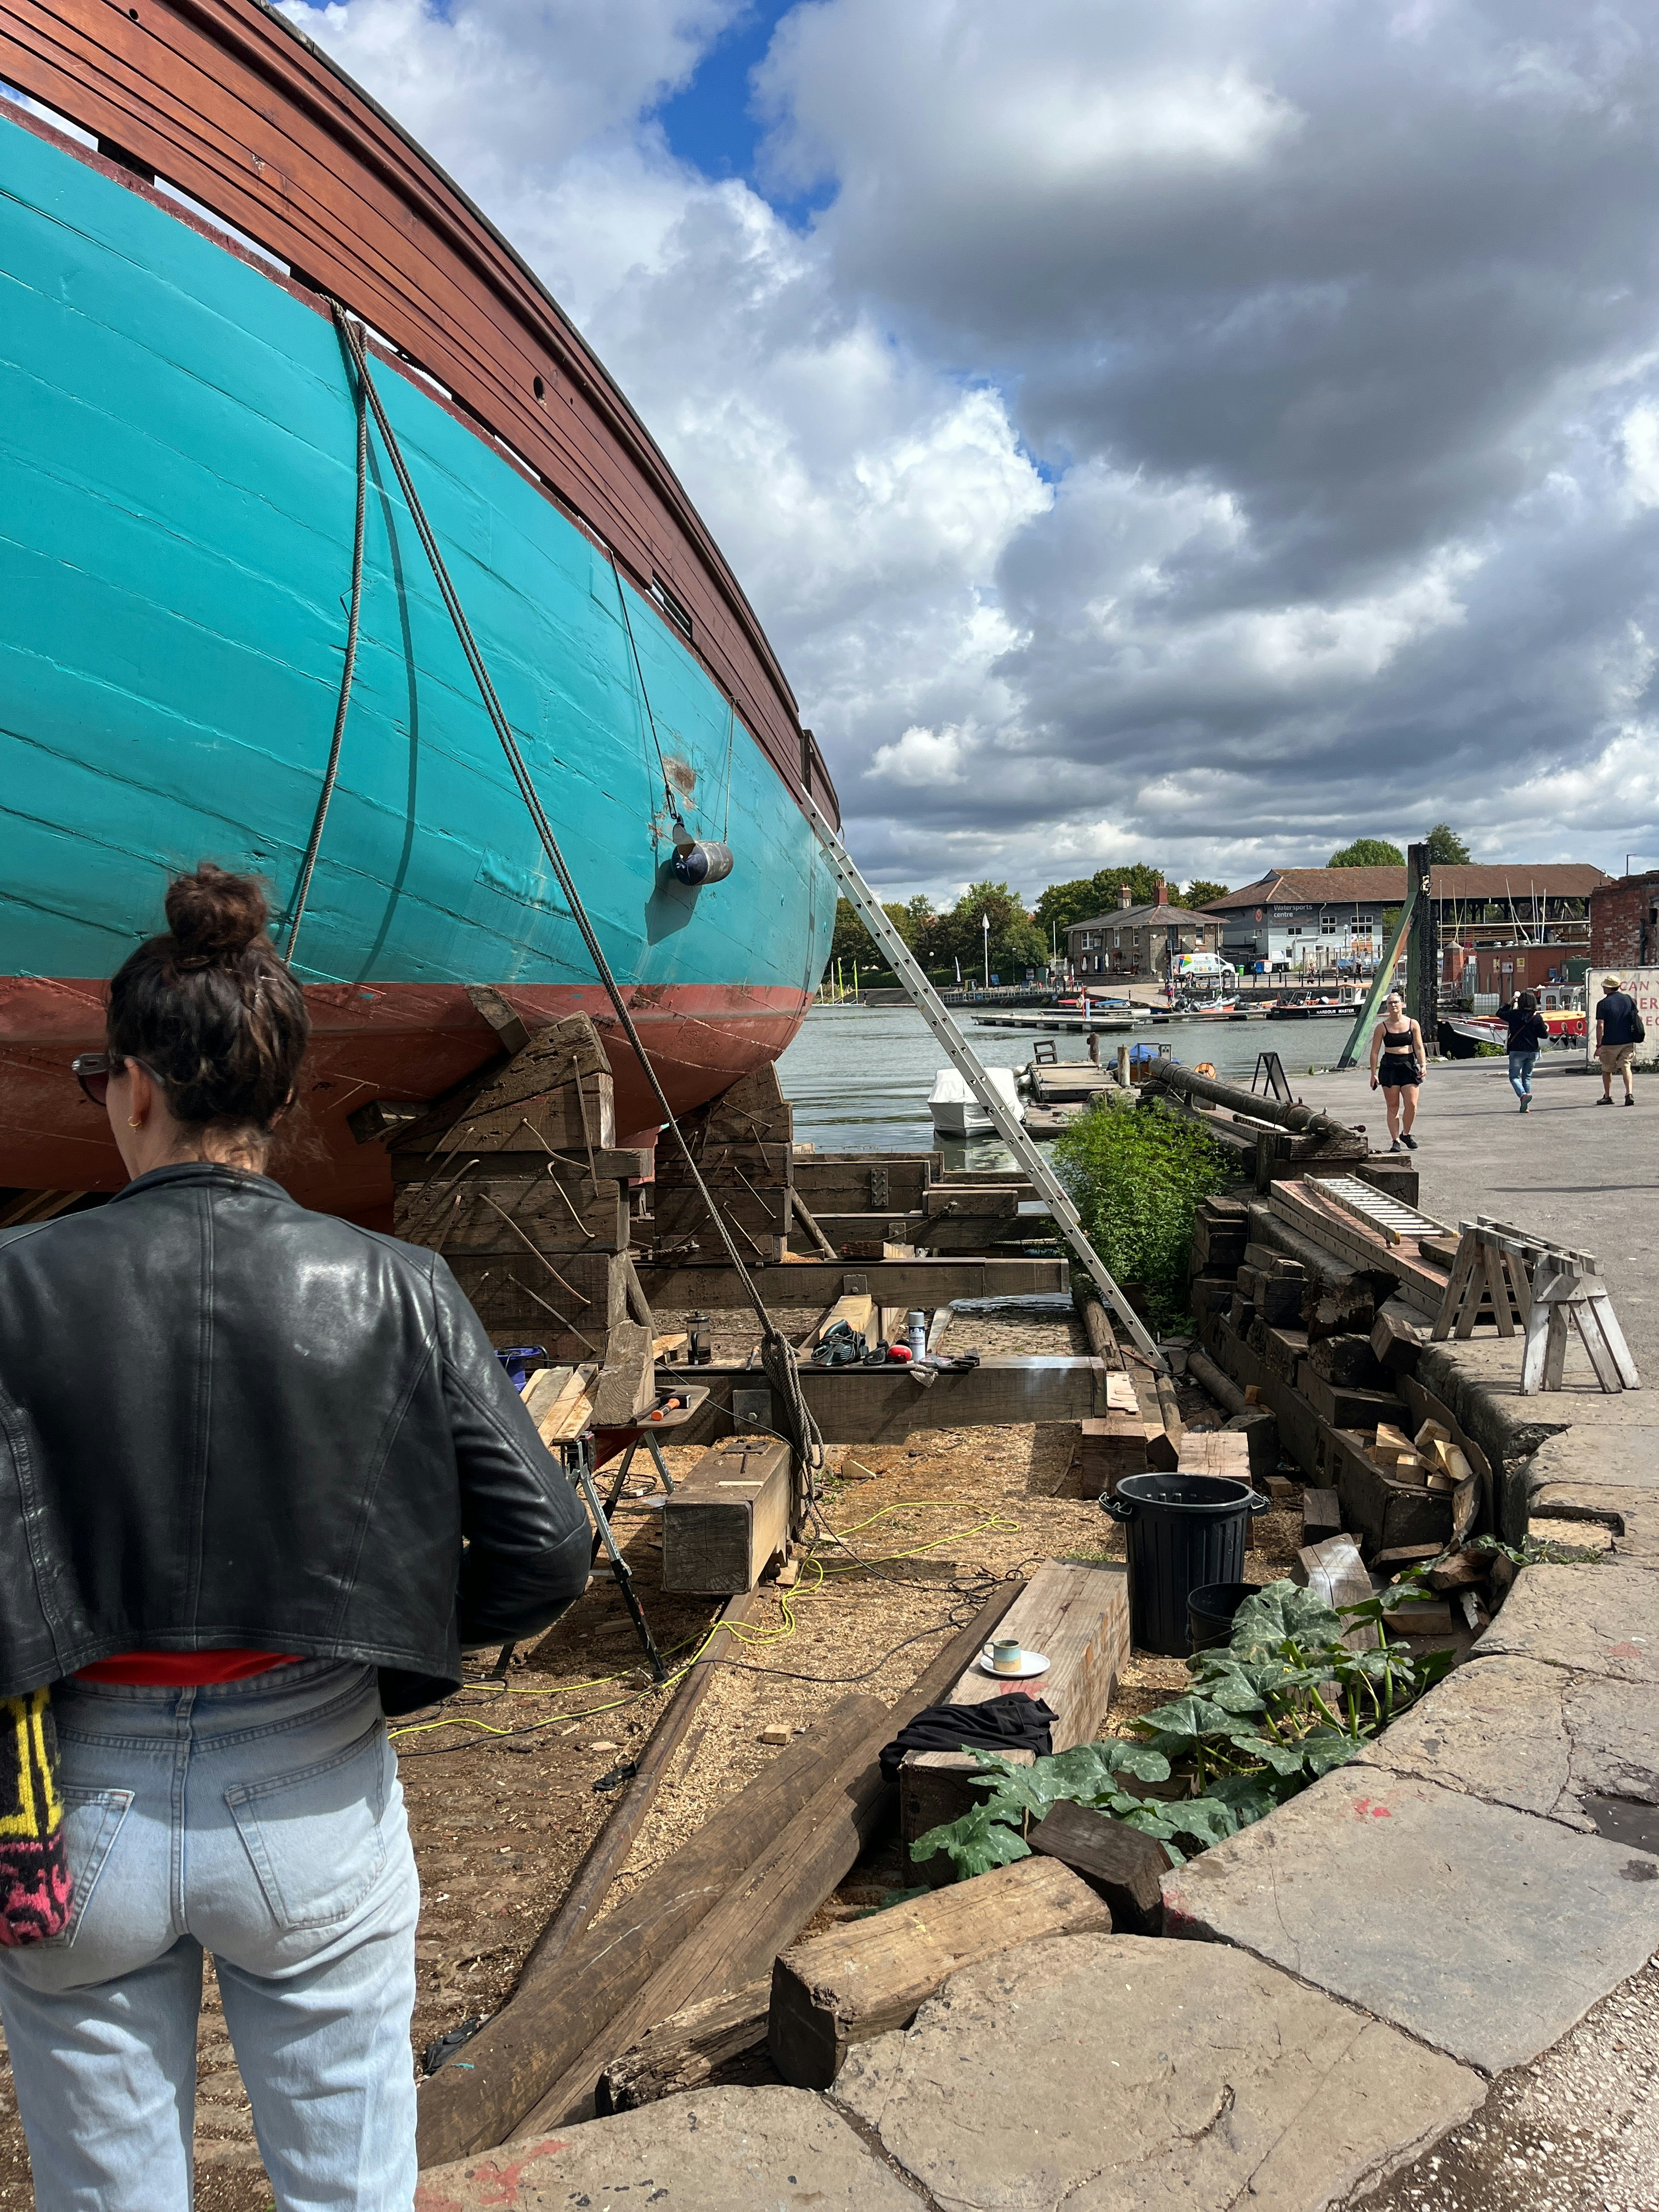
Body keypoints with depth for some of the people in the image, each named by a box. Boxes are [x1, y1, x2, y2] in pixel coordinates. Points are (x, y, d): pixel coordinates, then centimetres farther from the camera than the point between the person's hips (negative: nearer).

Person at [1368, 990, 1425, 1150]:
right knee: (1393, 1106, 1)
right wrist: (1373, 1074, -3)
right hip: (1389, 1066, -1)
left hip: (1409, 1065, 1)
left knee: (1411, 1104, -7)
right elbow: (1375, 1052, 2)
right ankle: (1396, 1141, 7)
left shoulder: (1412, 1024, 4)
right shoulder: (1382, 1027, 1)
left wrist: (1423, 1065, -8)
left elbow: (1419, 1048, 6)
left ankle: (1406, 1133, 17)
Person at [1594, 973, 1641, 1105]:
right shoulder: (1628, 999, 4)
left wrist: (1599, 1046, -13)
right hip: (1627, 1041, 4)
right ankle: (1629, 1093, -14)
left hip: (1609, 1043, -4)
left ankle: (1607, 1097, 20)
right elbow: (1635, 1019, 12)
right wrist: (1633, 1037, 22)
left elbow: (1600, 1026, -17)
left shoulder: (1603, 1004, -12)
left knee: (1607, 1070, 12)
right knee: (1626, 1067, 4)